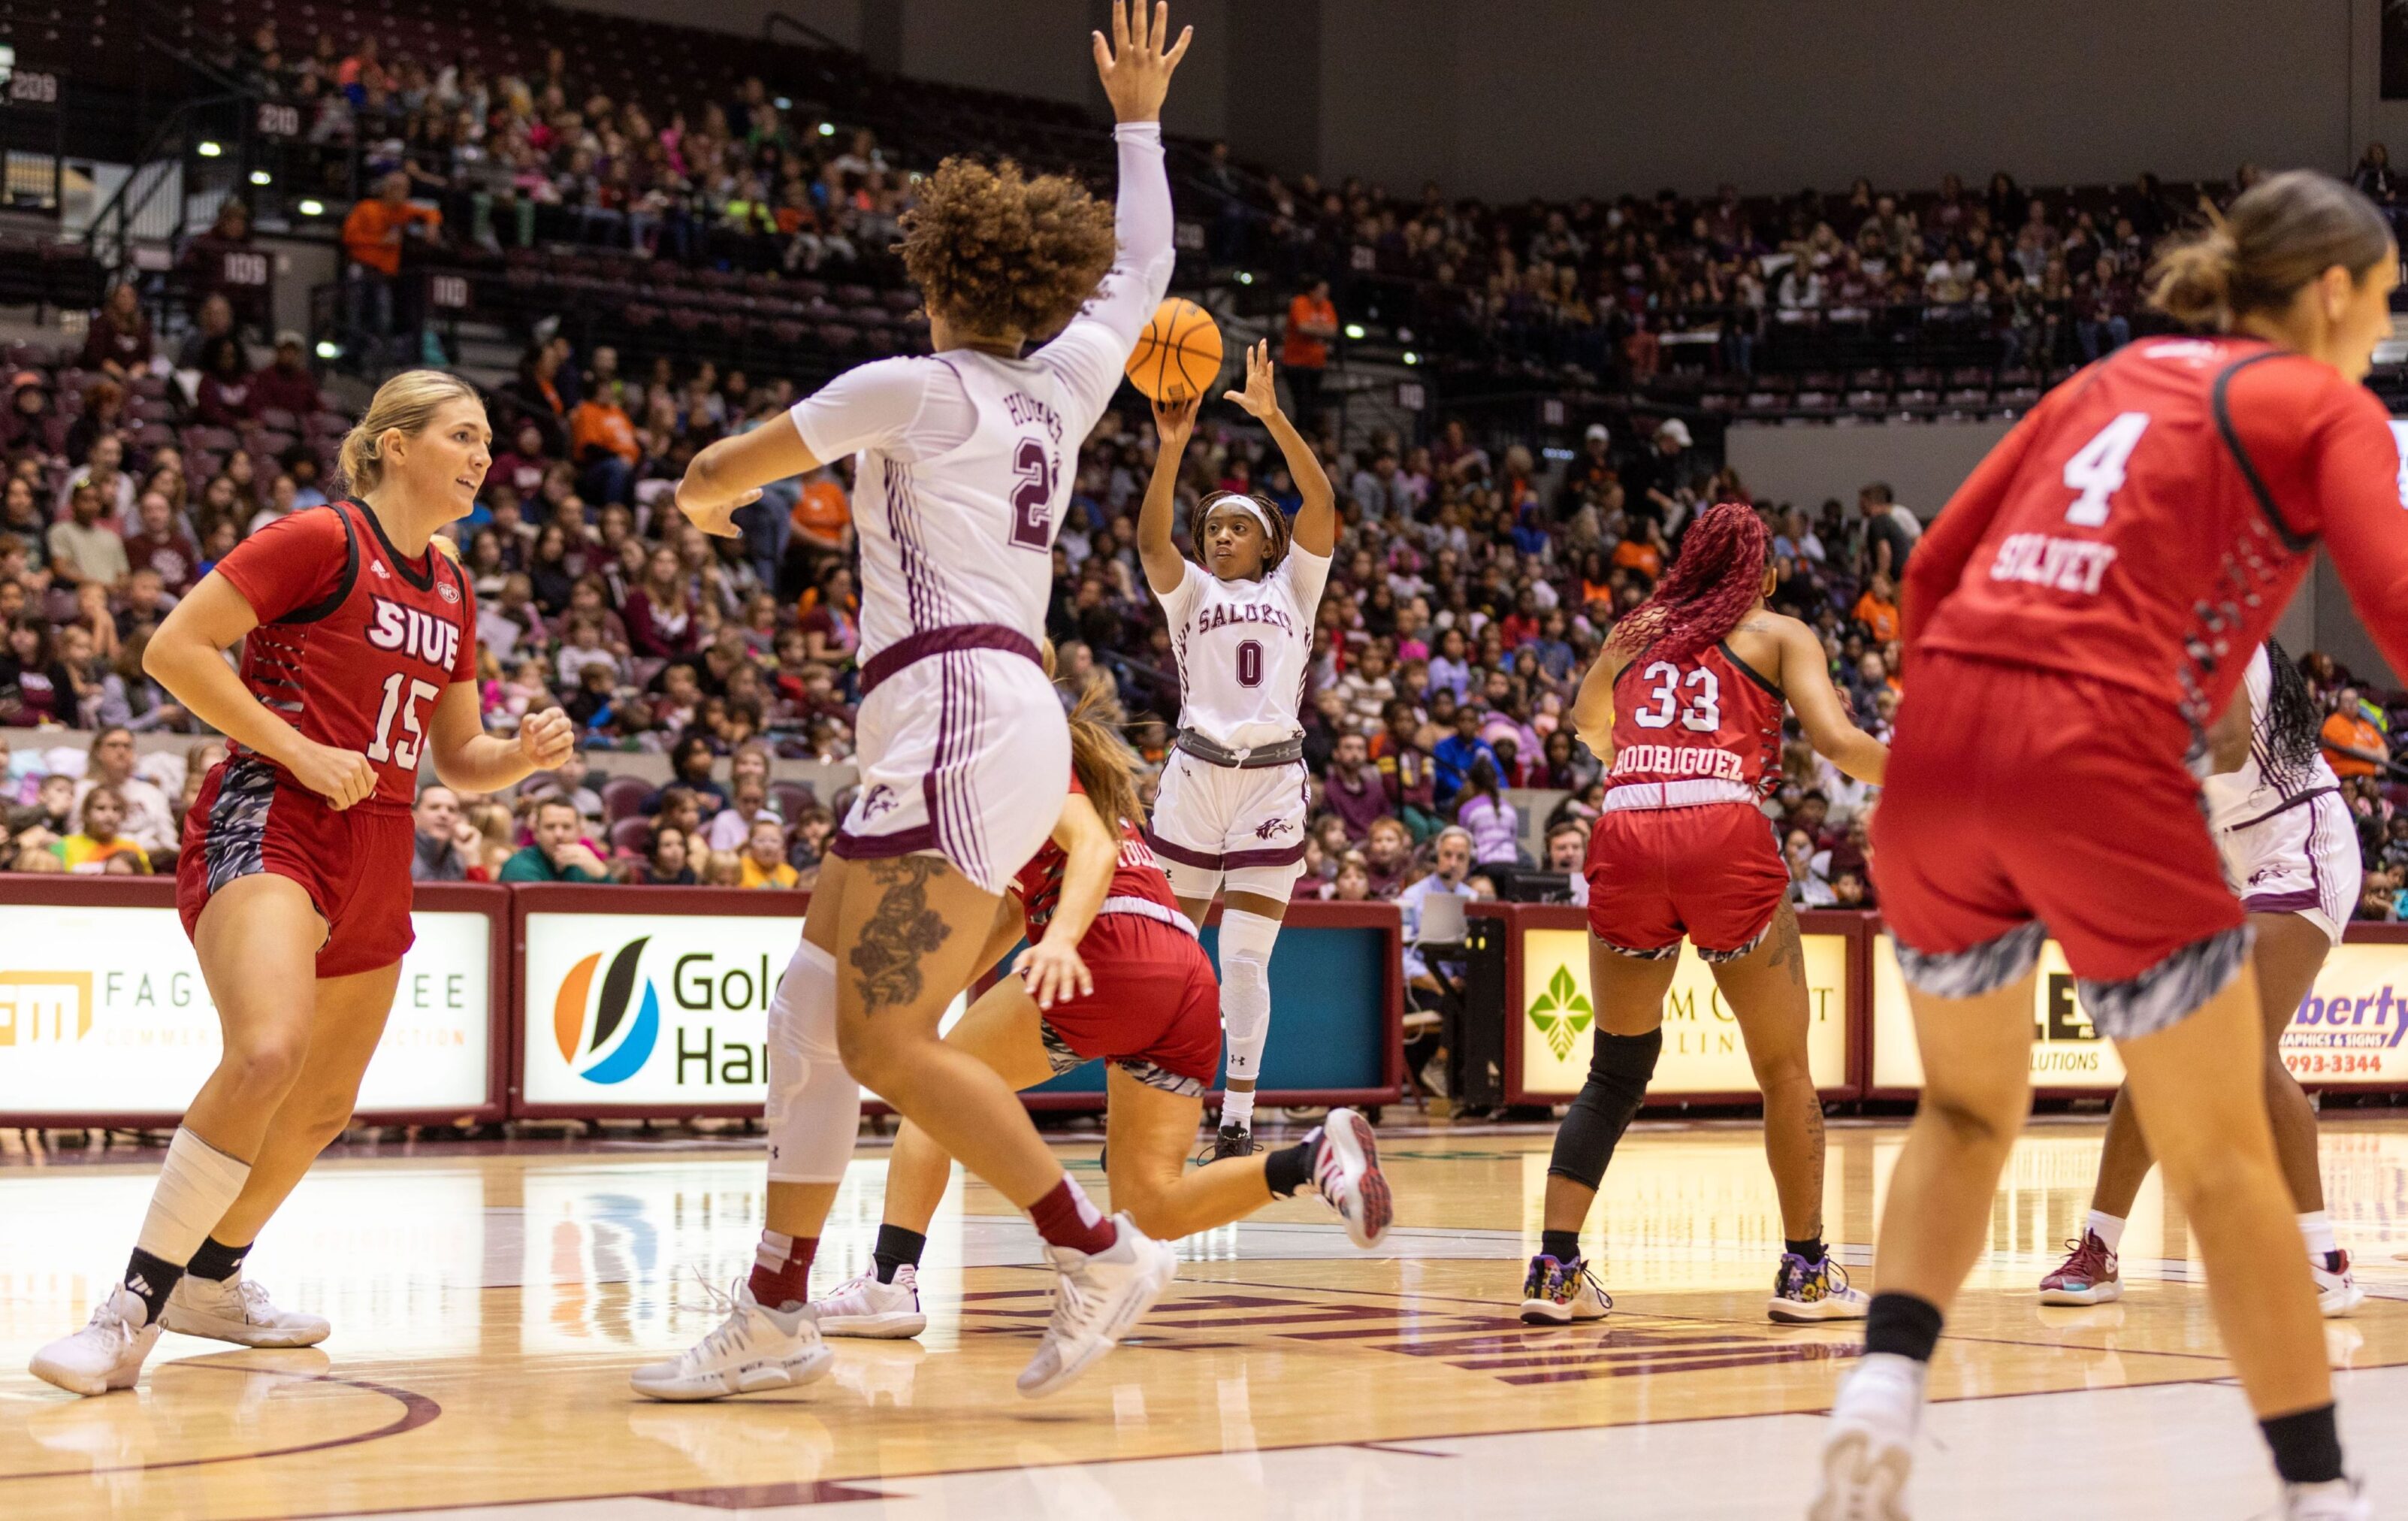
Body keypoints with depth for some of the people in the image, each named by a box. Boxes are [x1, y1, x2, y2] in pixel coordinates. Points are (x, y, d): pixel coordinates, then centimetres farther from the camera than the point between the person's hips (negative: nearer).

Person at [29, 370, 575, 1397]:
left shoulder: (451, 594, 16)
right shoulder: (322, 540, -7)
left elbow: (457, 760, 23)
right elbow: (173, 649, -11)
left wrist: (526, 755, 1)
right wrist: (300, 750, -16)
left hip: (375, 855, 9)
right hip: (268, 820, -9)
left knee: (324, 1106, 15)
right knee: (267, 1051, -30)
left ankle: (211, 1282, 38)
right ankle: (131, 1311, -24)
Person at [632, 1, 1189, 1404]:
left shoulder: (914, 389, -3)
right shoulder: (1062, 386, 15)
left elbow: (721, 470, 9)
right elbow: (1145, 267, 35)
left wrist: (706, 500, 32)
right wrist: (1140, 119, 46)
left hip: (958, 716, -9)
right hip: (1005, 720, 9)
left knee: (886, 1042, -14)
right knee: (811, 1002, 9)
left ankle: (1100, 1251, -14)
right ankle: (776, 1315, 8)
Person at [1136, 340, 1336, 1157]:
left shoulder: (1293, 588, 12)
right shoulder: (1189, 592, 13)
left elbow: (1321, 503, -3)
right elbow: (1151, 536, -7)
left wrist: (1273, 419, -15)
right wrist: (1171, 447, -21)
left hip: (1273, 777, -1)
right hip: (1196, 774, 1)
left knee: (1245, 959, -4)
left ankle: (1238, 1117, 3)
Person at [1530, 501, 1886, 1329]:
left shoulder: (1636, 632, 24)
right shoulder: (1780, 635, 14)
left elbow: (1588, 724, 41)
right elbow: (1838, 741, 0)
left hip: (1626, 835, 3)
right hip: (1727, 836, -3)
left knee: (1616, 1069, 15)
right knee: (1784, 1066, 12)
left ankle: (1555, 1269, 4)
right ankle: (1805, 1272, 15)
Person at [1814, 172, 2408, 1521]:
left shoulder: (2117, 377, 23)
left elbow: (1937, 567, 20)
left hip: (1944, 731, 6)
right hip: (2103, 761, -5)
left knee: (1969, 1107, 23)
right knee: (2226, 1159, 6)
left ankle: (1885, 1389, 2)